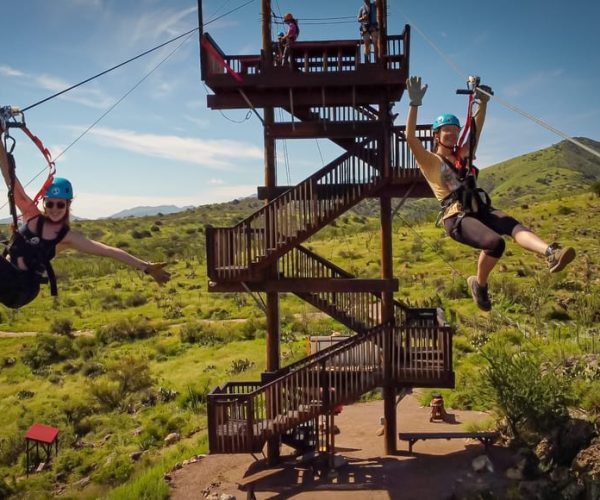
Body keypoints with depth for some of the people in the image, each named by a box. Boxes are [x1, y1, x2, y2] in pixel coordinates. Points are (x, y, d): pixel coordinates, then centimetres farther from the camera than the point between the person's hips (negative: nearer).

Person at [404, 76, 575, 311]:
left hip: (480, 210, 6)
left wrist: (483, 102, 17)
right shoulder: (430, 161, 4)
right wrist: (415, 103, -16)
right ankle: (479, 284, -6)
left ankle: (550, 253, -48)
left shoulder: (463, 154, 24)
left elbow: (477, 128, 29)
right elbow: (410, 137, -11)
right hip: (457, 217, -6)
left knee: (513, 225, -24)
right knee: (495, 243, -29)